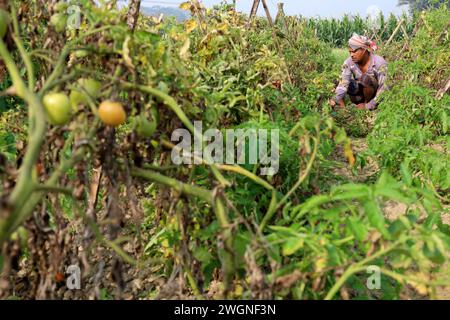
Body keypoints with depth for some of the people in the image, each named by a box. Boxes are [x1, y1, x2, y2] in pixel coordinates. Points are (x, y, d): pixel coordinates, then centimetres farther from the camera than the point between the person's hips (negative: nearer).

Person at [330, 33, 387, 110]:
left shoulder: (379, 63, -24)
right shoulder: (349, 62, -13)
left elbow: (383, 89, -28)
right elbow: (343, 83, -22)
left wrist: (368, 106, -32)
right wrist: (338, 99, -38)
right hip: (362, 94, 4)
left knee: (366, 77, -32)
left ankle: (367, 102, -11)